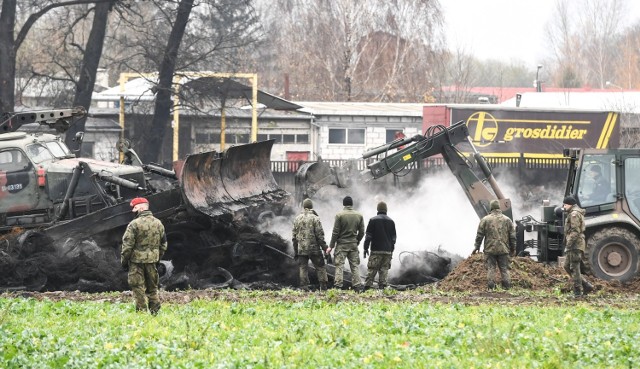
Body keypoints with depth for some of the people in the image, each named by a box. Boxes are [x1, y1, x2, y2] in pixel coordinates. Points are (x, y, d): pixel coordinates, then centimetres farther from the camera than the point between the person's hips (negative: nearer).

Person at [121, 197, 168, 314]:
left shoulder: (134, 224, -13)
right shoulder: (158, 223, 7)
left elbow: (127, 245, -13)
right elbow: (163, 244, 14)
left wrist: (124, 260, -3)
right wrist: (158, 257, 23)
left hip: (137, 260, -6)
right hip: (152, 260, 6)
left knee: (138, 287, 0)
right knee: (152, 287, 15)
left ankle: (141, 311, -2)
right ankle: (155, 310, 14)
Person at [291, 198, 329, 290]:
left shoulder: (297, 219, 6)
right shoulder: (315, 218, -7)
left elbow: (294, 236, 9)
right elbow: (320, 235, -9)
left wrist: (295, 251, 16)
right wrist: (325, 248, -2)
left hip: (301, 249, 3)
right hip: (314, 248, -3)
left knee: (303, 269, 5)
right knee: (320, 267, 6)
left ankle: (304, 287, 0)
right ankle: (323, 287, 2)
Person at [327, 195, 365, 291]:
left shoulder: (339, 215, -8)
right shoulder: (359, 216, 4)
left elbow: (335, 232, -8)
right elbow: (361, 232, 7)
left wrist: (331, 246, -2)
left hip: (342, 244, -4)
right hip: (354, 245, 4)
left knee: (339, 266, -1)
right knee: (354, 266, 8)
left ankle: (338, 286, -7)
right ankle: (358, 286, 4)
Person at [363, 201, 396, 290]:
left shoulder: (373, 220, -2)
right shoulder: (391, 221, 8)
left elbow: (368, 236, -3)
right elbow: (393, 237, 13)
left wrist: (366, 248, 2)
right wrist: (391, 250, 19)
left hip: (376, 250, -3)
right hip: (387, 251, 3)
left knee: (371, 270, -2)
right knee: (384, 270, 4)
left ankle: (367, 286, -7)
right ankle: (382, 286, -5)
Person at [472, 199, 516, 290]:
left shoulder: (485, 220, 0)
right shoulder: (507, 220, 5)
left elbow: (479, 235, 1)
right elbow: (512, 236, 8)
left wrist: (477, 247, 11)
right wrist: (513, 248, 17)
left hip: (490, 249, -1)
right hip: (503, 249, 1)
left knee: (491, 268, 1)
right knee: (504, 268, 7)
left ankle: (491, 286, -5)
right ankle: (507, 285, 1)